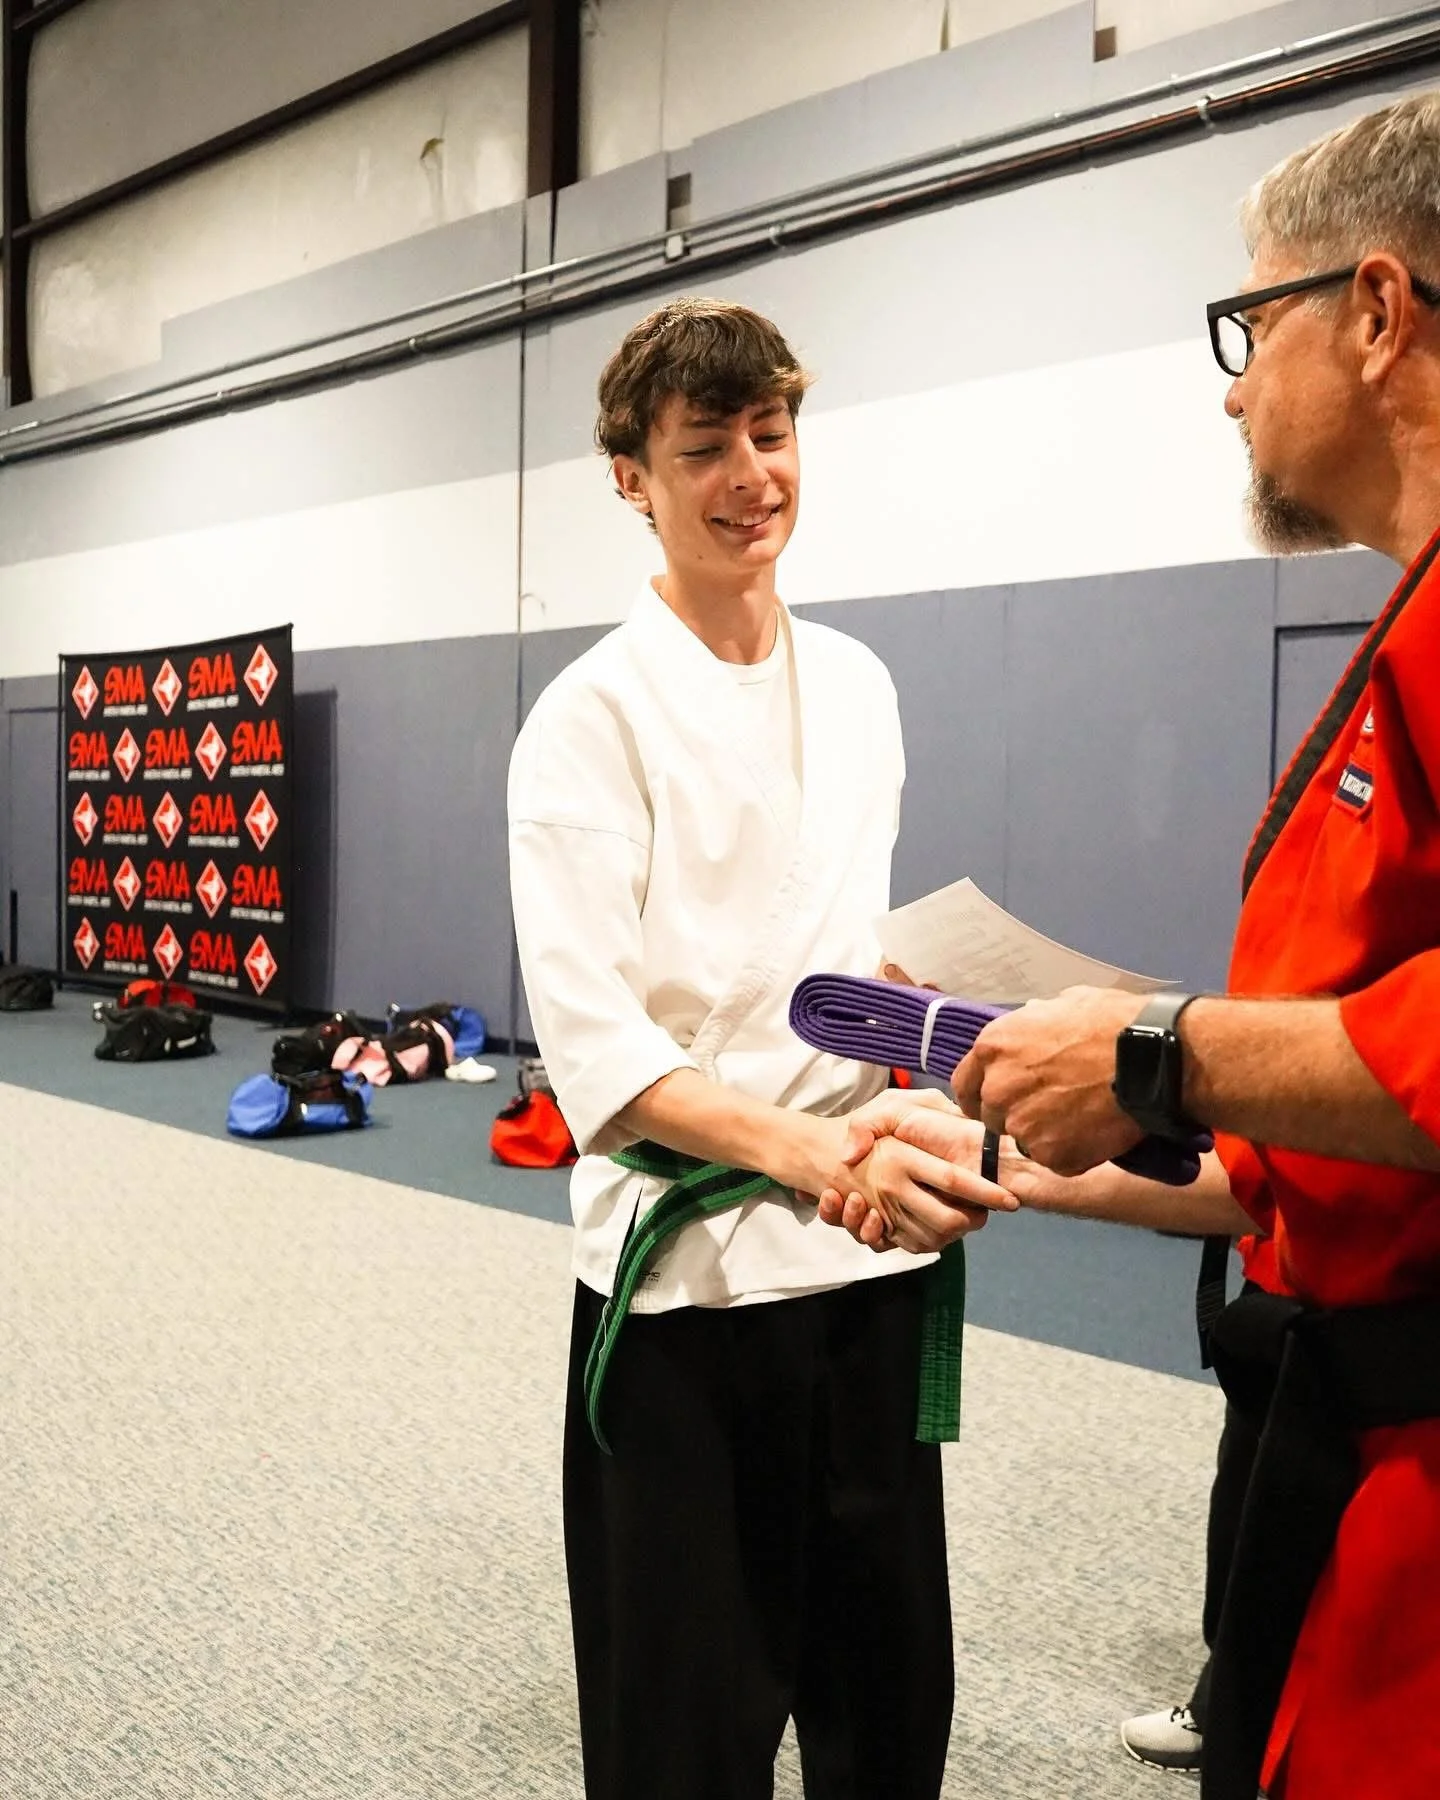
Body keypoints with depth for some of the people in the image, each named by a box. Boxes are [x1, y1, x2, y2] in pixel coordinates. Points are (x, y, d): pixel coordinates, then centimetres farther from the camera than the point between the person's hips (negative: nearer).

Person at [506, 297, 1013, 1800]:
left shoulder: (858, 686, 10)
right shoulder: (594, 716, -8)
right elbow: (590, 1046, -17)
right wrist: (815, 1152, -30)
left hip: (869, 1252, 5)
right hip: (687, 1270, -5)